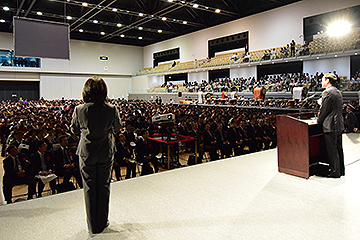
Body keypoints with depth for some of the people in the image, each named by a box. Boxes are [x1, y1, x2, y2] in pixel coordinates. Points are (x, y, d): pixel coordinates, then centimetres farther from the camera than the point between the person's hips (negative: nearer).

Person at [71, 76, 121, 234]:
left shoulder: (79, 110, -11)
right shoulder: (111, 110, -12)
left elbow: (74, 130, 4)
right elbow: (117, 128, 3)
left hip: (86, 153, 0)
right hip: (106, 152, 0)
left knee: (89, 188, 12)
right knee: (104, 186, 14)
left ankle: (93, 226, 25)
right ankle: (102, 223, 27)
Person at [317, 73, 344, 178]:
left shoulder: (327, 92, -15)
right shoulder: (338, 92, 14)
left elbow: (323, 110, -15)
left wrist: (318, 121, 0)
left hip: (330, 126, -9)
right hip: (339, 125, 10)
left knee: (332, 150, -1)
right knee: (338, 148, 16)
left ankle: (335, 171, 6)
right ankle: (341, 170, 26)